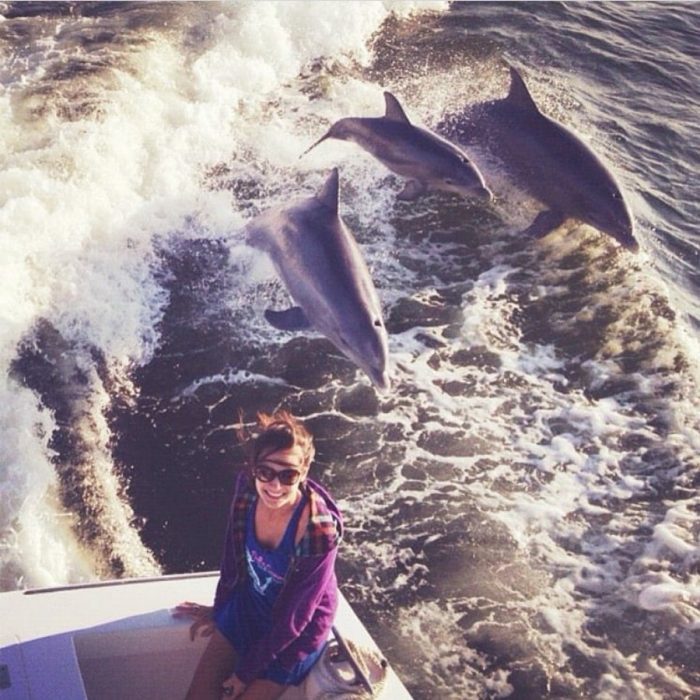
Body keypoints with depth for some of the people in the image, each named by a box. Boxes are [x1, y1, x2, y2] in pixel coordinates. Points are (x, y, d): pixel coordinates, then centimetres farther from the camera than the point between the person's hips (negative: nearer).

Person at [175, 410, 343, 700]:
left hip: (294, 632, -5)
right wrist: (219, 608, 13)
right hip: (248, 604, 5)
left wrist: (247, 671, -12)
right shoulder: (247, 486, -21)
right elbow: (234, 553, -1)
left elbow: (293, 616, -23)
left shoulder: (319, 532, -35)